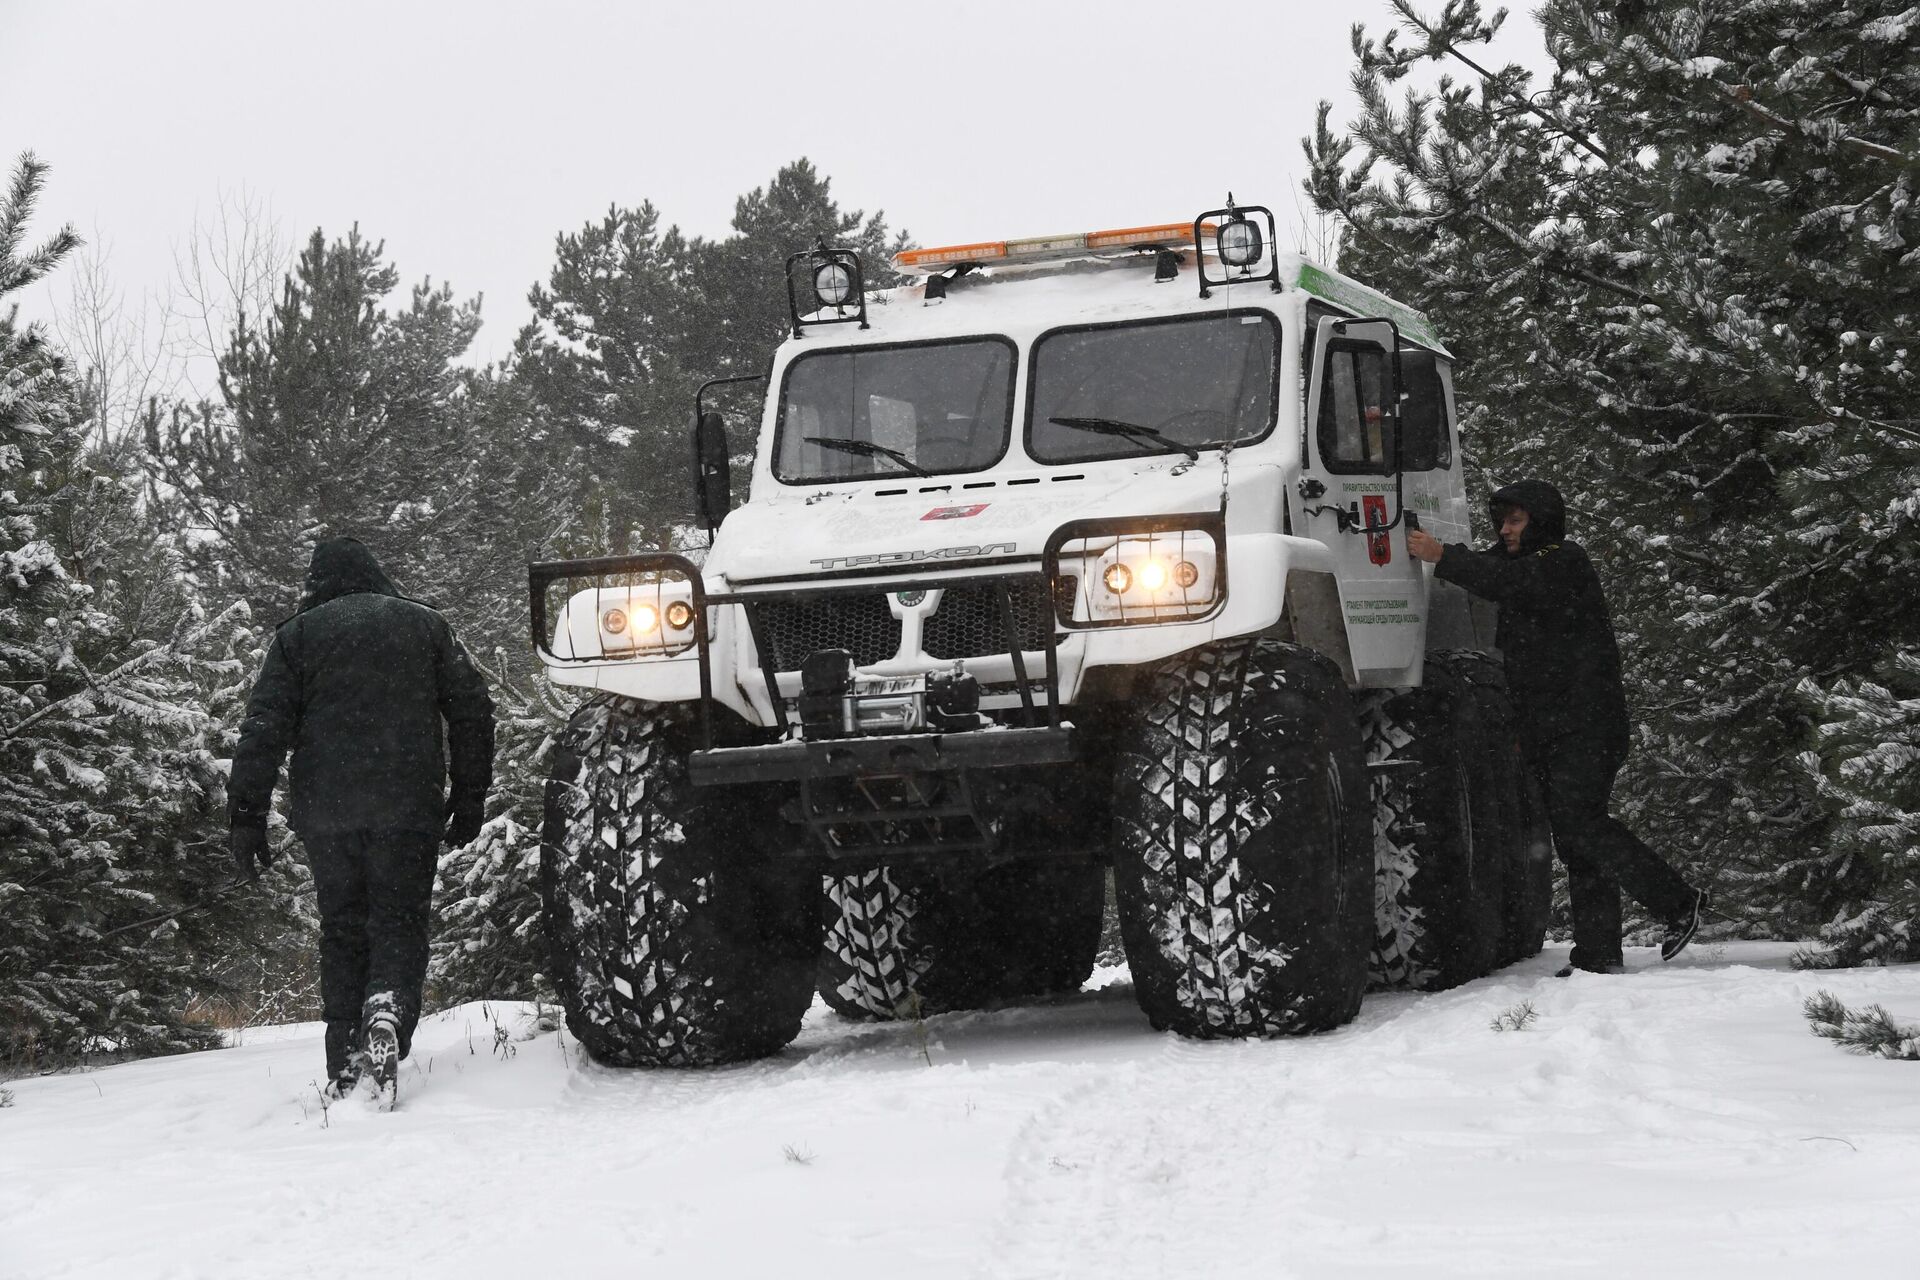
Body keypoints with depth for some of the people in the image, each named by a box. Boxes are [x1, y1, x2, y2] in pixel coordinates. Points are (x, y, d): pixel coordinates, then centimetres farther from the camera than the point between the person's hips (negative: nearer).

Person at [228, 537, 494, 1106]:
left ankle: (345, 1071, 3)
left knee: (341, 933, 9)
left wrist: (246, 816, 1)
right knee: (399, 925, 2)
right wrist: (470, 797, 17)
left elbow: (264, 729, 1)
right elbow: (472, 709, 11)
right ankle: (389, 1012, -28)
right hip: (408, 812, 0)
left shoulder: (297, 635, 9)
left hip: (326, 815, 1)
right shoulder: (425, 625, 12)